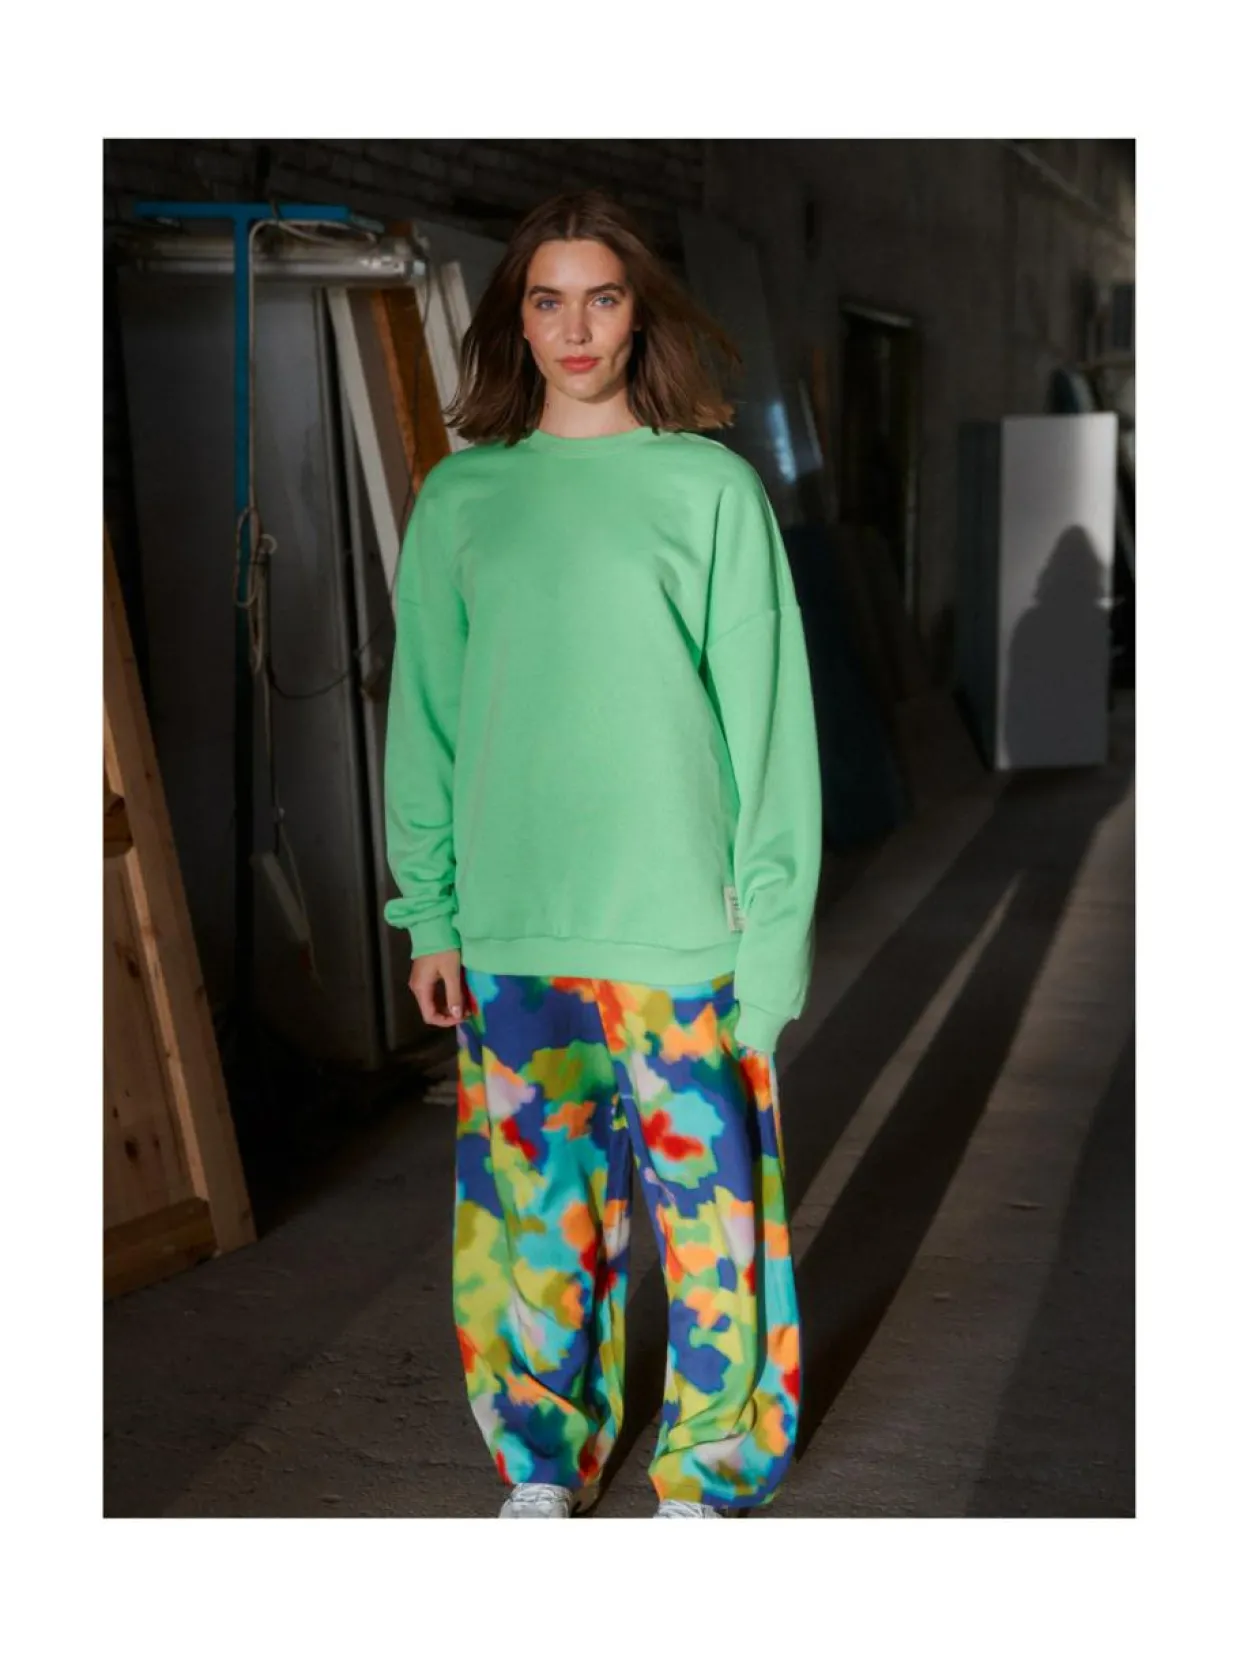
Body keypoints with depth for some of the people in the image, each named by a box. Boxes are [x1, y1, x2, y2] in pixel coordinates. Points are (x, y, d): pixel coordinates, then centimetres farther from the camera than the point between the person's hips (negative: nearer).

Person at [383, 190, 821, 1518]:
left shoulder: (710, 488, 0)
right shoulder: (458, 498, 7)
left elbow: (766, 714, -1)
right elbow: (425, 717, 9)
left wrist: (773, 915, -6)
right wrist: (430, 912, 4)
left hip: (681, 921, -2)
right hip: (511, 924, 2)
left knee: (702, 1197, 3)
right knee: (528, 1202, 8)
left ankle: (707, 1471, 21)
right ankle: (541, 1463, 25)